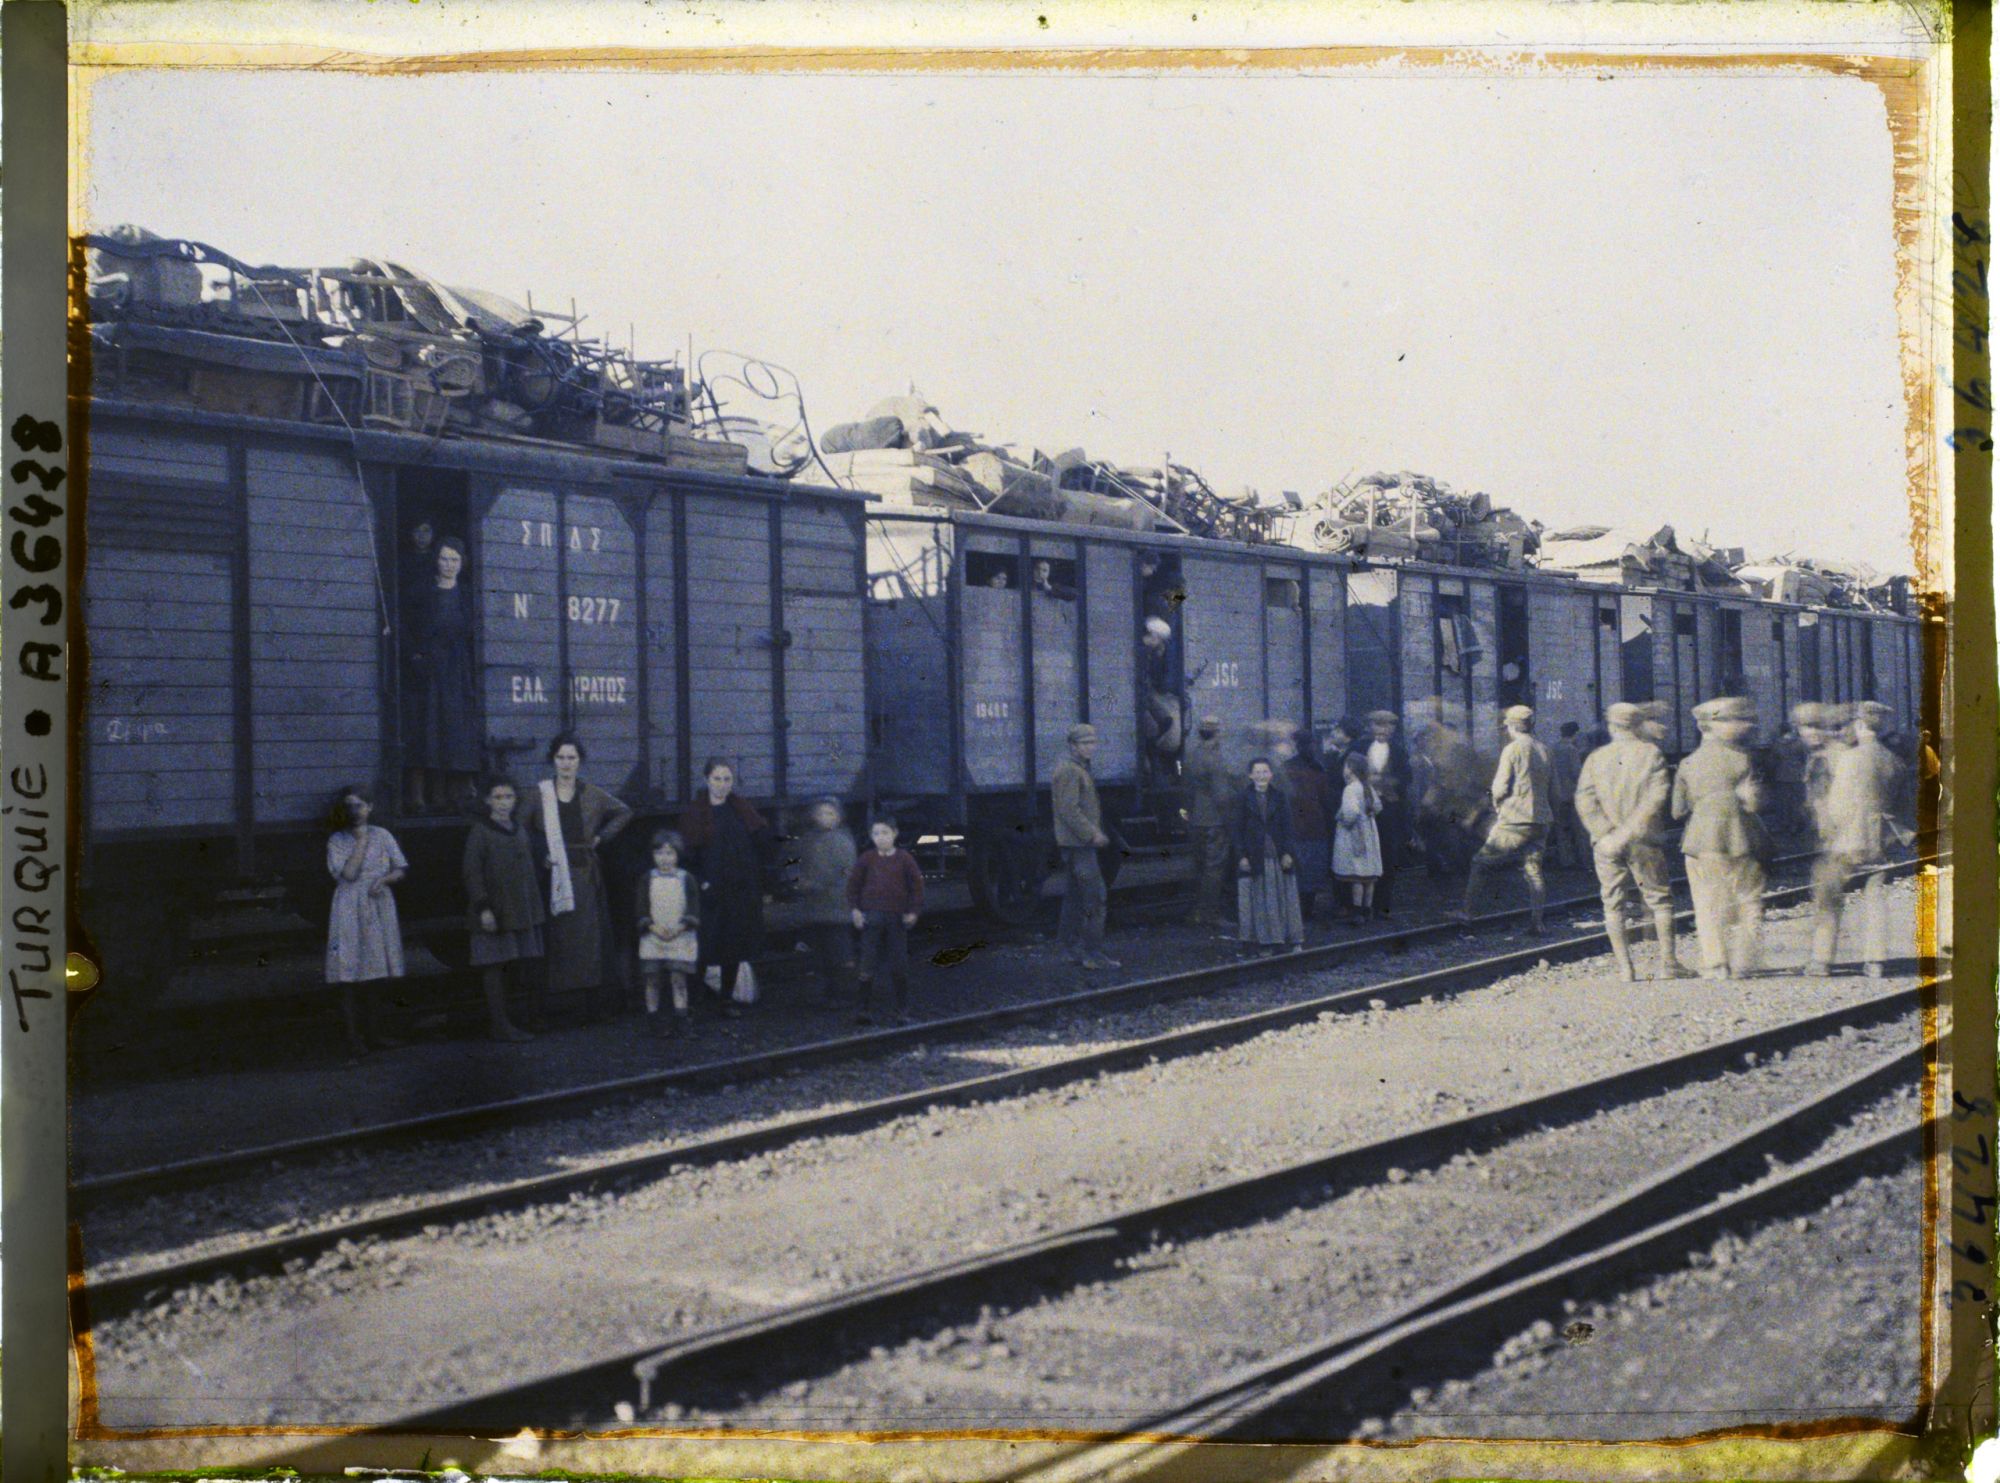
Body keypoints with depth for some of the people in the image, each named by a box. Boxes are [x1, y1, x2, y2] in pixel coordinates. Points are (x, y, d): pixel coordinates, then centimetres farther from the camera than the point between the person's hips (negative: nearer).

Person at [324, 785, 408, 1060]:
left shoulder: (382, 836, 7)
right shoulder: (337, 841, -1)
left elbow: (401, 868, 8)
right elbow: (348, 873, -14)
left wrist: (384, 879, -11)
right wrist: (362, 841, -12)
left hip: (379, 910, 3)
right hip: (350, 912, -3)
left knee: (376, 973, 8)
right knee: (350, 976, -6)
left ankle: (374, 1031, 18)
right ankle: (354, 1037, -4)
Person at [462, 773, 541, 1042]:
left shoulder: (519, 831, 14)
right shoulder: (480, 831, -6)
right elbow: (472, 873, -10)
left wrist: (536, 906, 18)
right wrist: (483, 908, -17)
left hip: (522, 912, 7)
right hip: (495, 913, -7)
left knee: (515, 965, 8)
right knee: (495, 967, -5)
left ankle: (503, 1021, 17)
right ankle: (499, 1025, -2)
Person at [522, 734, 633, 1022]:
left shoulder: (592, 794, 5)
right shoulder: (540, 795, 2)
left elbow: (624, 813, 18)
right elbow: (524, 830, 9)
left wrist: (602, 837, 8)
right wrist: (541, 854, -4)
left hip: (586, 876, 1)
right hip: (554, 876, -1)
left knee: (589, 939, -1)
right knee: (555, 940, -4)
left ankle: (591, 1006, 2)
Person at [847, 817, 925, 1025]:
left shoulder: (904, 859, 1)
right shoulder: (866, 860, 4)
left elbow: (917, 885, 5)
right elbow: (853, 884, 9)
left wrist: (914, 911, -2)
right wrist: (855, 909, 0)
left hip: (897, 917, 0)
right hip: (871, 917, 1)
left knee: (899, 968, 3)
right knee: (868, 966, -3)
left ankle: (902, 1011, 11)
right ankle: (866, 1010, 2)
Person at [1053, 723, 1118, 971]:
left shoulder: (1079, 769, 18)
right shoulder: (1069, 771, -15)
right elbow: (1069, 810, -22)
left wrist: (1096, 833, 16)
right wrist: (1093, 834, -21)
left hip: (1074, 844, 11)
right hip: (1079, 844, -11)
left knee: (1073, 898, 13)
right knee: (1095, 897, -11)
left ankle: (1072, 948, 19)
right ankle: (1093, 953, -12)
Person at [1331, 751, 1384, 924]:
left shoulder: (1350, 788, -17)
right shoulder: (1368, 788, 7)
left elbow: (1351, 812, -27)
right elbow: (1377, 806, 16)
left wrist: (1342, 820, -10)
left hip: (1353, 836, -8)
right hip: (1369, 832, 8)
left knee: (1356, 877, -5)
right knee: (1369, 876, 9)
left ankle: (1358, 914, -5)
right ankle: (1366, 911, 15)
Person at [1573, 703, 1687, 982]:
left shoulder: (1595, 758, 4)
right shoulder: (1651, 753, -1)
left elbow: (1585, 802, -7)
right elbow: (1656, 798, -13)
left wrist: (1608, 834, -12)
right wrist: (1629, 831, -14)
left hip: (1606, 845, 1)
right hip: (1644, 842, -1)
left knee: (1614, 905, 7)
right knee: (1660, 900, 9)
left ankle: (1625, 969, 4)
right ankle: (1668, 962, 6)